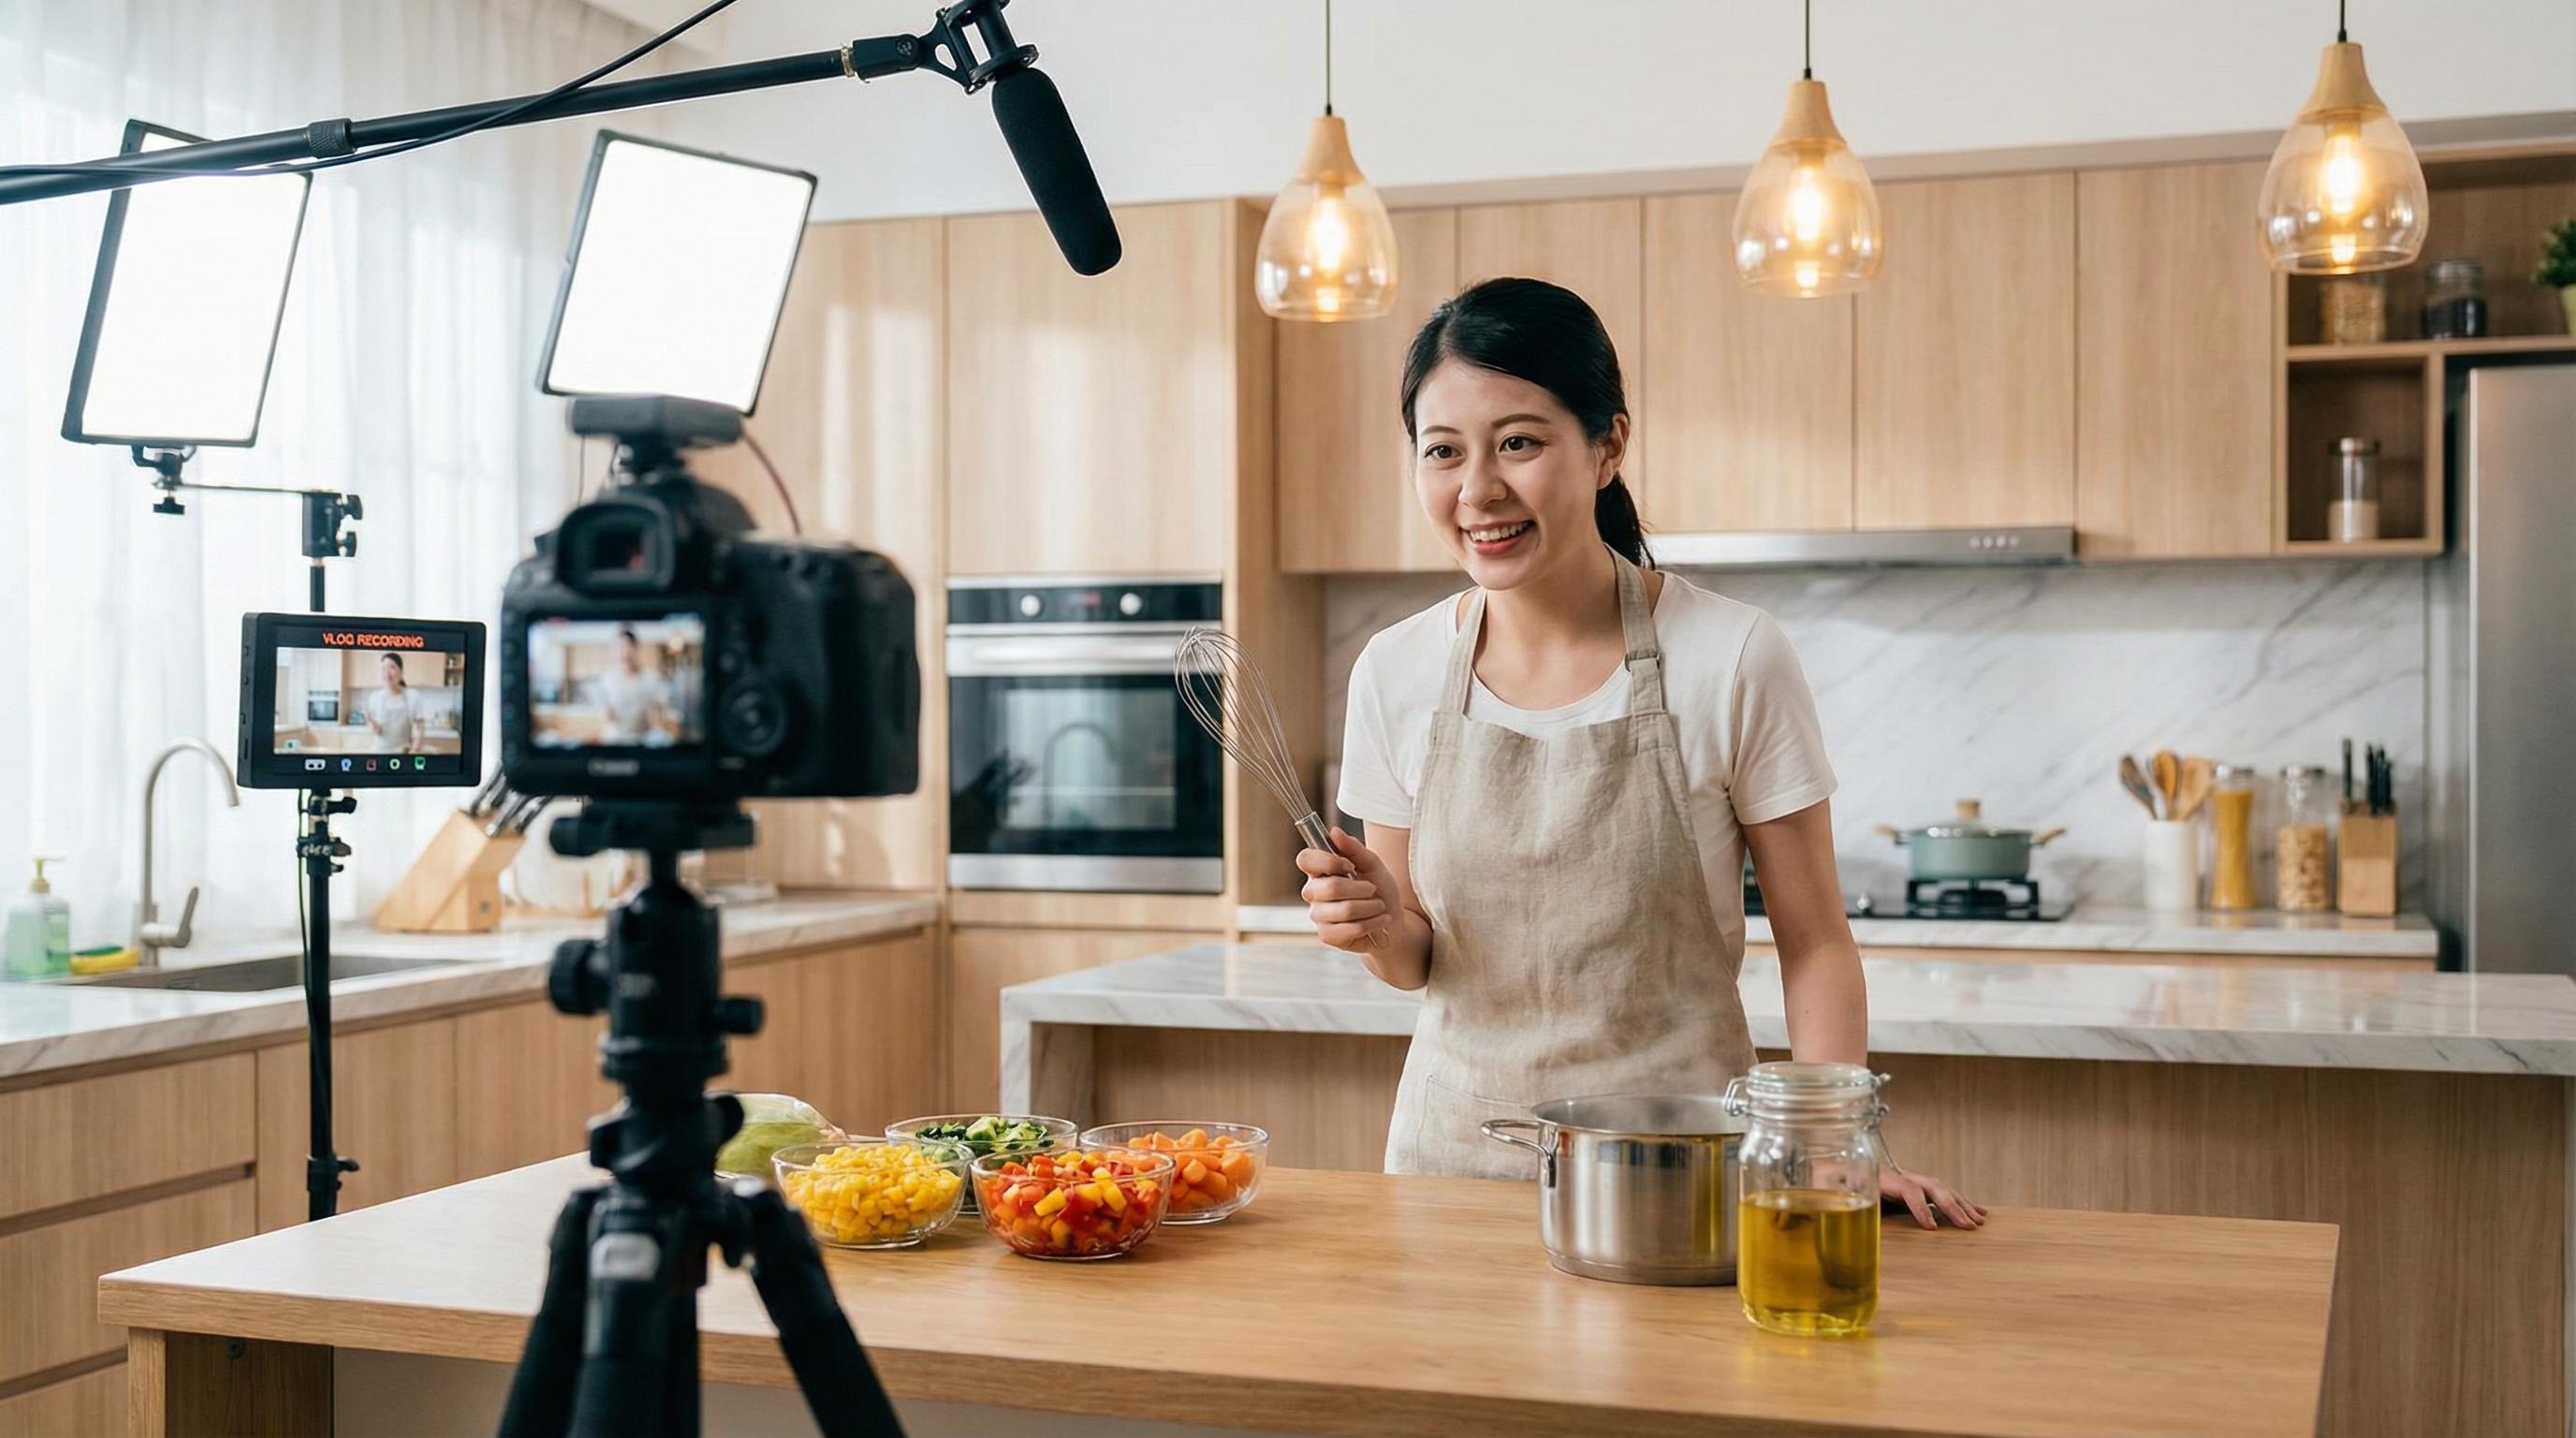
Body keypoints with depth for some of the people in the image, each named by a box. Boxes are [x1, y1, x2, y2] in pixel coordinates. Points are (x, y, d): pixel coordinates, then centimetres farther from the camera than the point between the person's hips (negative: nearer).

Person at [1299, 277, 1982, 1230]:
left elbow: (1814, 946, -5)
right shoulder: (1395, 673, -3)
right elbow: (1414, 959, 7)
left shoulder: (1732, 661, -13)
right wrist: (1377, 926, -14)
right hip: (1457, 1150, 3)